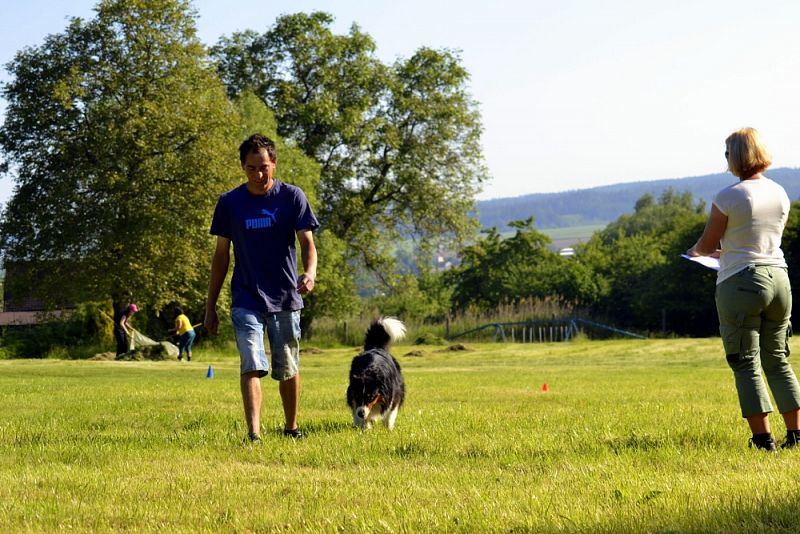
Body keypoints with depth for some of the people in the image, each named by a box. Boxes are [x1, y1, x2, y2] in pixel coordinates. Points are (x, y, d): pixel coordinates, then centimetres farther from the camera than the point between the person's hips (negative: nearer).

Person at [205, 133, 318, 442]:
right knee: (251, 366, -15)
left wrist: (310, 272, -30)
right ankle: (253, 433, -21)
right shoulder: (229, 203, 2)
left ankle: (291, 426, 29)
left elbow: (307, 243, -7)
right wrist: (210, 307, 8)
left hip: (285, 299, 0)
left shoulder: (292, 197, -2)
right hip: (246, 300, 0)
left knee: (288, 370, 9)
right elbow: (221, 255, 8)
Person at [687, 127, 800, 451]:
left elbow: (706, 245, -4)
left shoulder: (728, 197, -12)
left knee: (746, 364, 1)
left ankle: (763, 437, -1)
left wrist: (695, 251, 19)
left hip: (741, 282, -6)